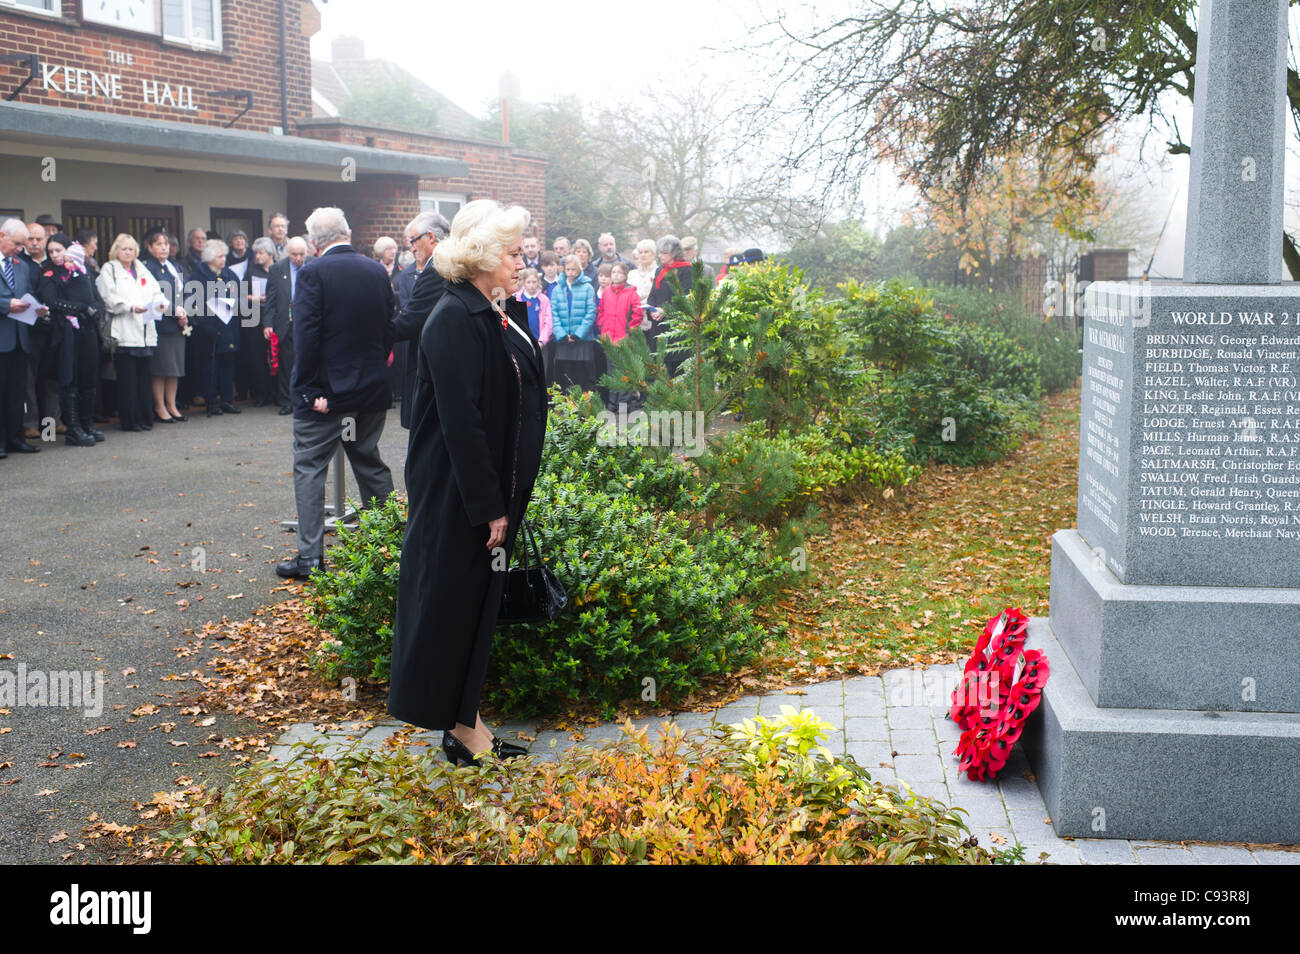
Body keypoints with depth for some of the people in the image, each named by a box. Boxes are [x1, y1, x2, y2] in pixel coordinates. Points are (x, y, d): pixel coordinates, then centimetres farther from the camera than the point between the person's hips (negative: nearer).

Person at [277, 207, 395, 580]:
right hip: (372, 390, 5)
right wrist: (374, 370, 15)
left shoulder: (313, 273, -12)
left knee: (309, 468, 4)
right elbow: (389, 329, 7)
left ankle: (310, 556, 3)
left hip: (325, 393, -5)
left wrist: (308, 389, -11)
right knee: (370, 464, 16)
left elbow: (306, 336, -16)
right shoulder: (377, 270, 4)